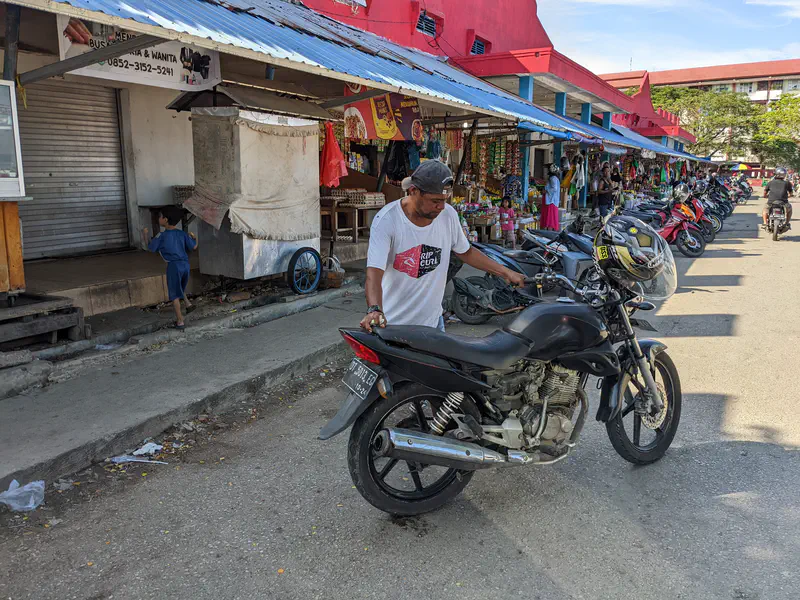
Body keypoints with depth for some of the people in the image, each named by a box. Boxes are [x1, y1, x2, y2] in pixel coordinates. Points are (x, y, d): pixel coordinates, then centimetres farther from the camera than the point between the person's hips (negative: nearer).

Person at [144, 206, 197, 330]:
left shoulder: (161, 236, -6)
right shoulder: (182, 234, 5)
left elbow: (150, 248, 3)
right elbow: (193, 246, 8)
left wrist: (145, 235, 17)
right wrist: (194, 238, 27)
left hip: (173, 265, -5)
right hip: (185, 264, 5)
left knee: (175, 294, 4)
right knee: (180, 288, 31)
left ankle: (180, 321, 5)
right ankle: (188, 303, 14)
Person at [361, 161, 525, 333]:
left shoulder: (448, 214, -4)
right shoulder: (386, 220, -19)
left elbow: (465, 252, 12)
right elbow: (374, 271, -28)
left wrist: (506, 273, 9)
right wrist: (374, 310, -45)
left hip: (432, 319, 5)